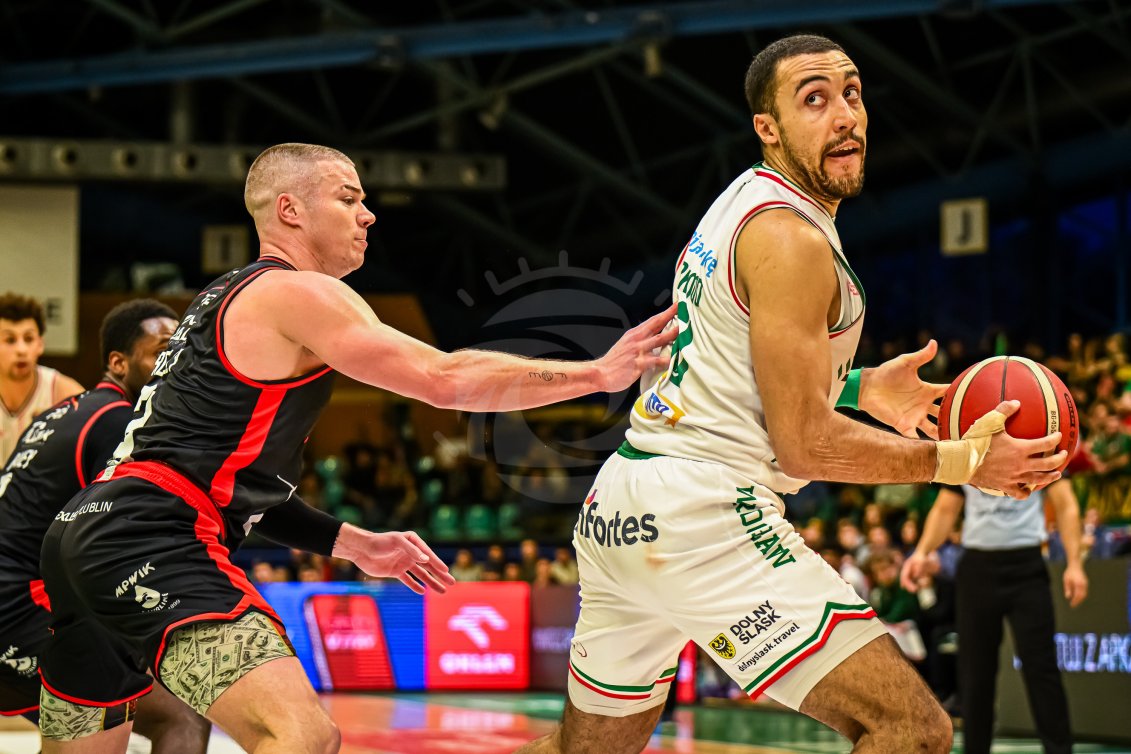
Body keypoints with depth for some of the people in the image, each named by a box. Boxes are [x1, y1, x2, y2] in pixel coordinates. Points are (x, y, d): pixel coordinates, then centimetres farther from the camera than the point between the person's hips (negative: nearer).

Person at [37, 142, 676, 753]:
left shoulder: (227, 300, 25)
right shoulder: (298, 293, -5)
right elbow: (444, 380, -13)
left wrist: (354, 543, 28)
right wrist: (600, 373, -8)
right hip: (152, 543, -11)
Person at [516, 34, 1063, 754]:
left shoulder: (738, 207, 17)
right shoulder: (791, 240, -13)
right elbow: (805, 446, -14)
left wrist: (856, 388, 25)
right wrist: (961, 461, -7)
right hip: (702, 513, -11)